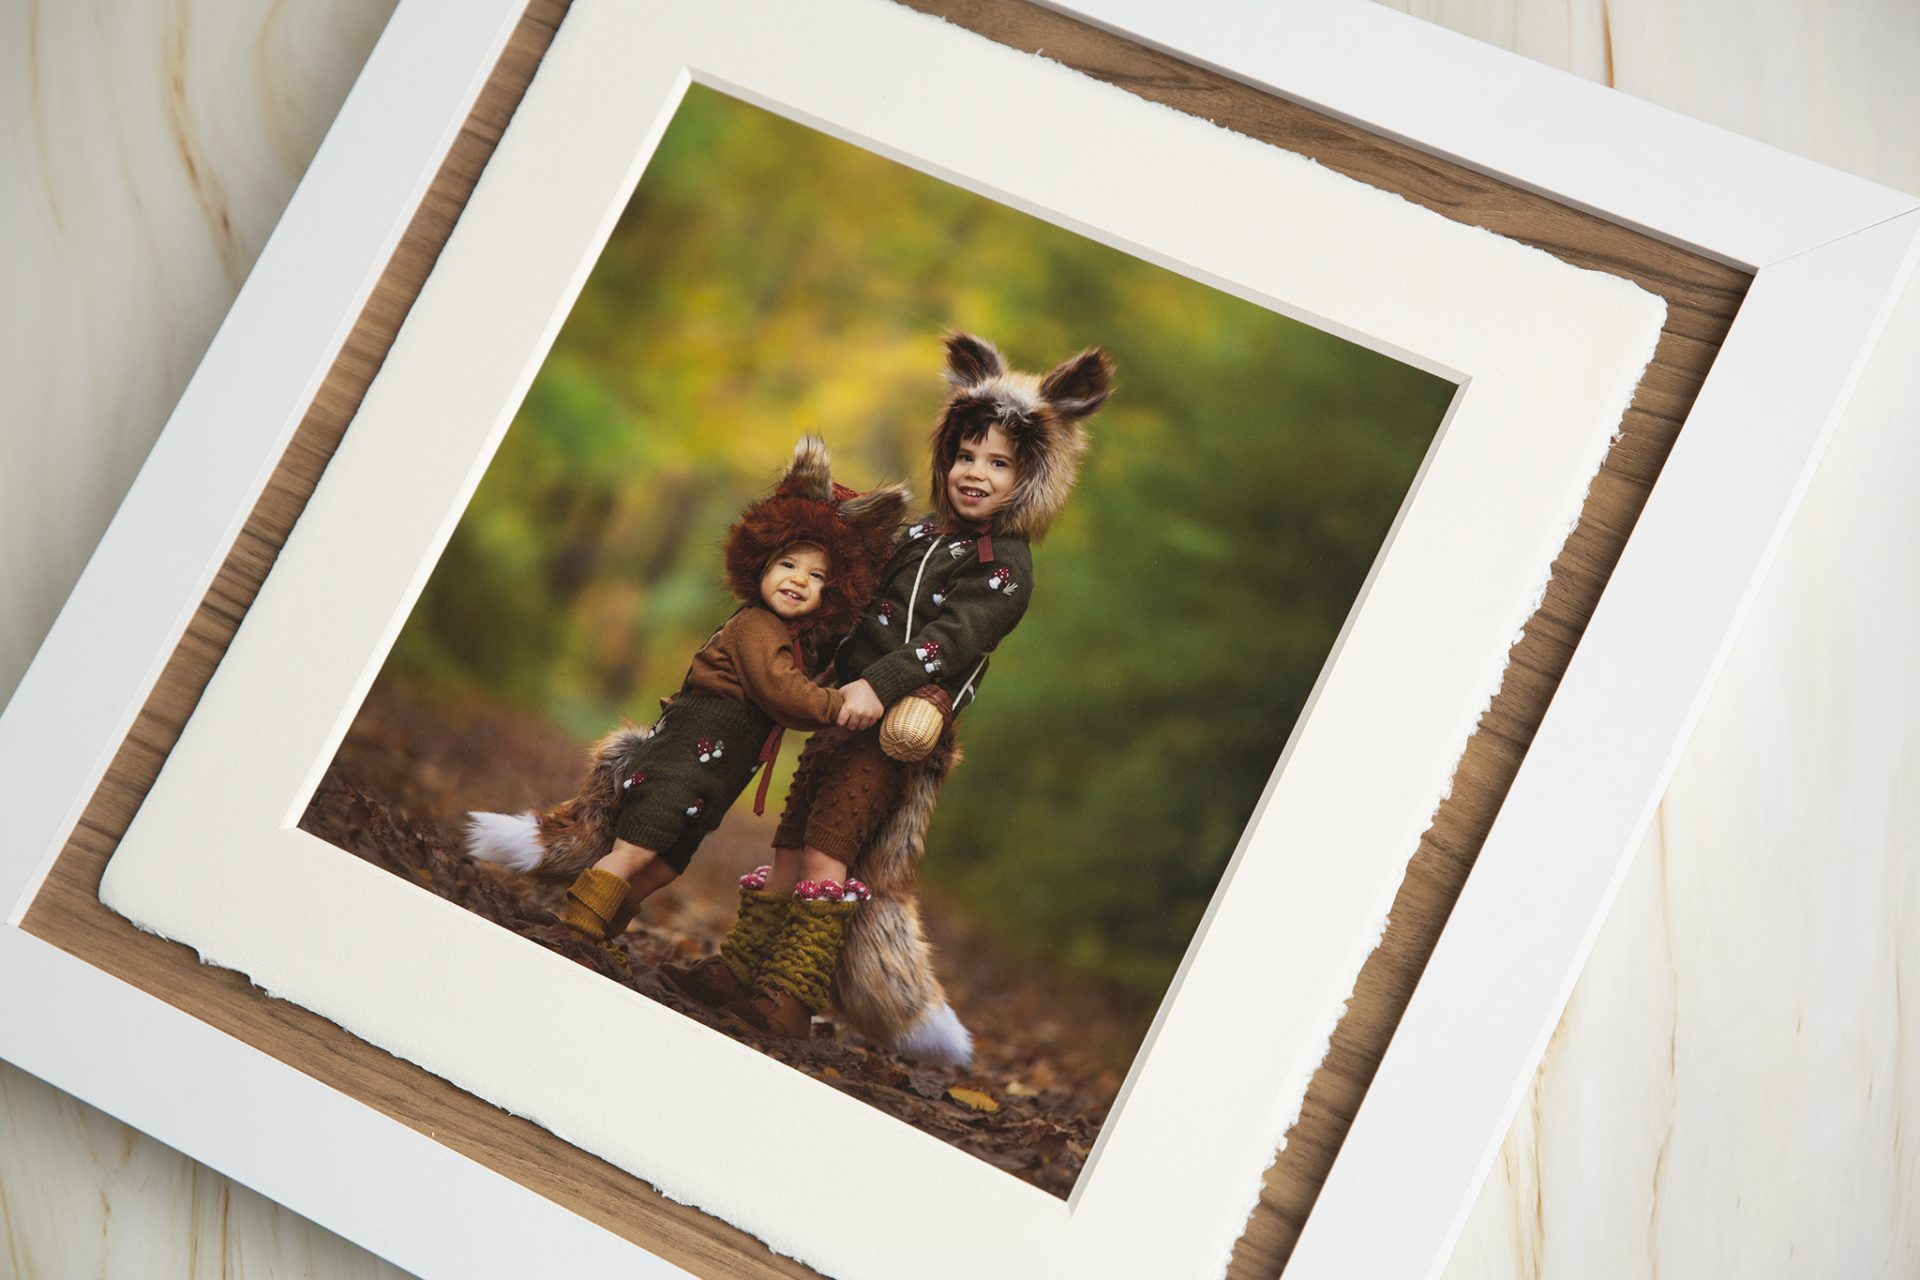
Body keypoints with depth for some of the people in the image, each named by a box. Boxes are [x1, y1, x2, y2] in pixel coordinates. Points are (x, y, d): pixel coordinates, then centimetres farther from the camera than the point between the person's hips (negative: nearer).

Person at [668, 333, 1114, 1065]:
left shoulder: (1004, 564, -7)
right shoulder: (923, 536, 16)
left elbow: (954, 635, -22)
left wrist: (881, 685, -32)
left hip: (901, 728, -8)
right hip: (846, 709, 8)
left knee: (828, 850, -12)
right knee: (792, 842, 8)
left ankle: (790, 998, -10)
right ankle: (740, 969, 14)